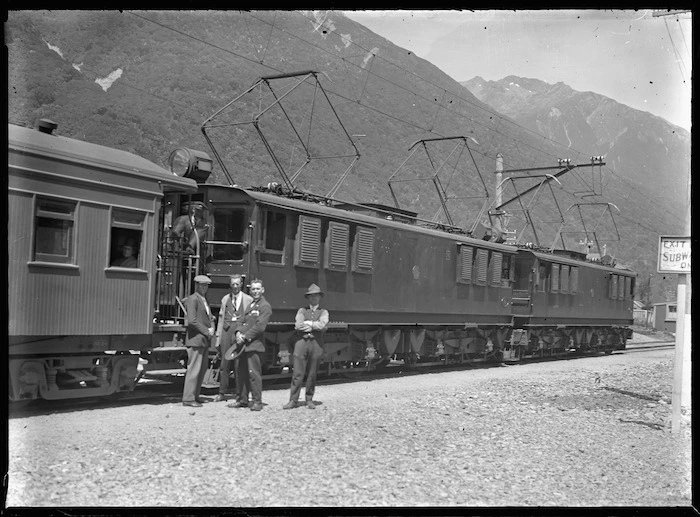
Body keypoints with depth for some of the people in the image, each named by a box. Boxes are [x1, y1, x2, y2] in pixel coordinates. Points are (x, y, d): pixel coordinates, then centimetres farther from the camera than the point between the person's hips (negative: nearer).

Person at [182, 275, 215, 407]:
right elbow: (192, 320, -17)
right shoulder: (193, 299, -9)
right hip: (195, 339, -9)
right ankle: (188, 398, -1)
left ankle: (195, 395, 19)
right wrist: (206, 331, -12)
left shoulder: (204, 300, 19)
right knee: (194, 369, -7)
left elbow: (210, 318, 21)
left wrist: (212, 329, 0)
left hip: (205, 340, 9)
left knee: (202, 369, 11)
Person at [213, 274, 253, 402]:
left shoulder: (248, 300, 4)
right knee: (224, 362, 5)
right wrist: (218, 337, 12)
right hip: (226, 330, 3)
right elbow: (221, 318, 17)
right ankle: (222, 393, 12)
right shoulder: (225, 299, 16)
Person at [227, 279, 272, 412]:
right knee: (240, 372, 10)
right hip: (243, 344, 8)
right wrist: (238, 333, -3)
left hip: (254, 345, -8)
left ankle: (257, 401, -1)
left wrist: (245, 337, -14)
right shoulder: (249, 305, 21)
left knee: (254, 373, -8)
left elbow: (260, 326, -14)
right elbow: (240, 320, 17)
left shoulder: (265, 306, -5)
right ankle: (242, 399, 19)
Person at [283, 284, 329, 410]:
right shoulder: (302, 311, 14)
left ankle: (309, 399, 13)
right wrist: (314, 326, -5)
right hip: (302, 342, 0)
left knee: (312, 374, 3)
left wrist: (307, 323, -3)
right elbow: (298, 325, -4)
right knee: (298, 373, -5)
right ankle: (293, 400, -2)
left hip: (316, 344, 0)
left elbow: (322, 325, -8)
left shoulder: (323, 312, 13)